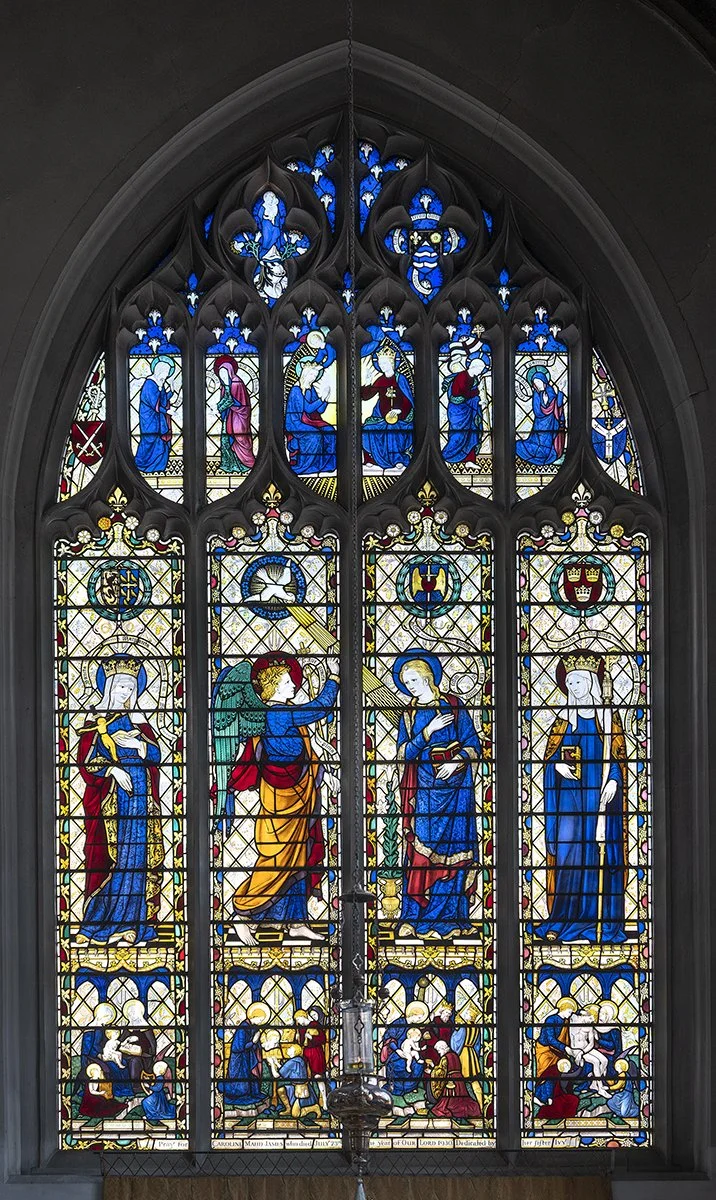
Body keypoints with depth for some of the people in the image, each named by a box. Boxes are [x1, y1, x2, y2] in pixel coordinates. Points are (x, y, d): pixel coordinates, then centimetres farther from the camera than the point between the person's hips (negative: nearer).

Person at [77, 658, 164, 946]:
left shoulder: (138, 721, 14)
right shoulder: (95, 722, 5)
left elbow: (156, 755, 6)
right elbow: (85, 761, -3)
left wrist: (139, 744, -13)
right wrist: (113, 770, -16)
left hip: (140, 796, 3)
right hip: (109, 799, -3)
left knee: (137, 855, -1)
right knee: (109, 855, -8)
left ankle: (131, 923, 1)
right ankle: (100, 921, -2)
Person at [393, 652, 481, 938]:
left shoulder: (454, 707, 4)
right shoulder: (408, 716, 10)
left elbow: (473, 745, 2)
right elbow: (403, 753, -1)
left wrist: (457, 762, -15)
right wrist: (428, 732, -11)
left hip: (454, 784, -1)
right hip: (424, 788, 1)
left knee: (451, 848, -2)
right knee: (421, 847, -6)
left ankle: (446, 919, 2)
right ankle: (413, 918, -3)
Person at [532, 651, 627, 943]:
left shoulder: (609, 716, 6)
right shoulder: (565, 718, 12)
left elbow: (619, 755, 2)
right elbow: (549, 755, 11)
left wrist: (614, 781, -14)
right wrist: (558, 765, -10)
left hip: (601, 793, -1)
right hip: (570, 793, 2)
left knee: (601, 852, -4)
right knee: (567, 851, -5)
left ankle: (600, 920, -1)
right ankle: (563, 920, -2)